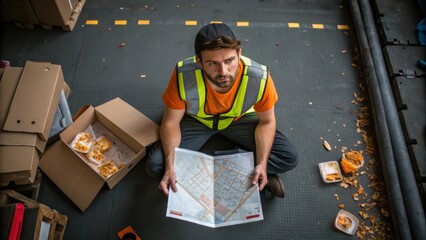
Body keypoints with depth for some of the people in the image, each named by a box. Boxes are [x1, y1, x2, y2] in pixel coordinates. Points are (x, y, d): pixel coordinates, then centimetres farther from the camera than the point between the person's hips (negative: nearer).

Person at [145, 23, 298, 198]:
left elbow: (267, 122, -15)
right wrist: (170, 166, -32)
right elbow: (171, 122, -20)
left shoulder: (259, 78, -33)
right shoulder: (184, 75, -34)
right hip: (196, 120, 1)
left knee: (289, 157, -14)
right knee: (155, 165, -20)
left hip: (240, 119, 0)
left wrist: (262, 164, -28)